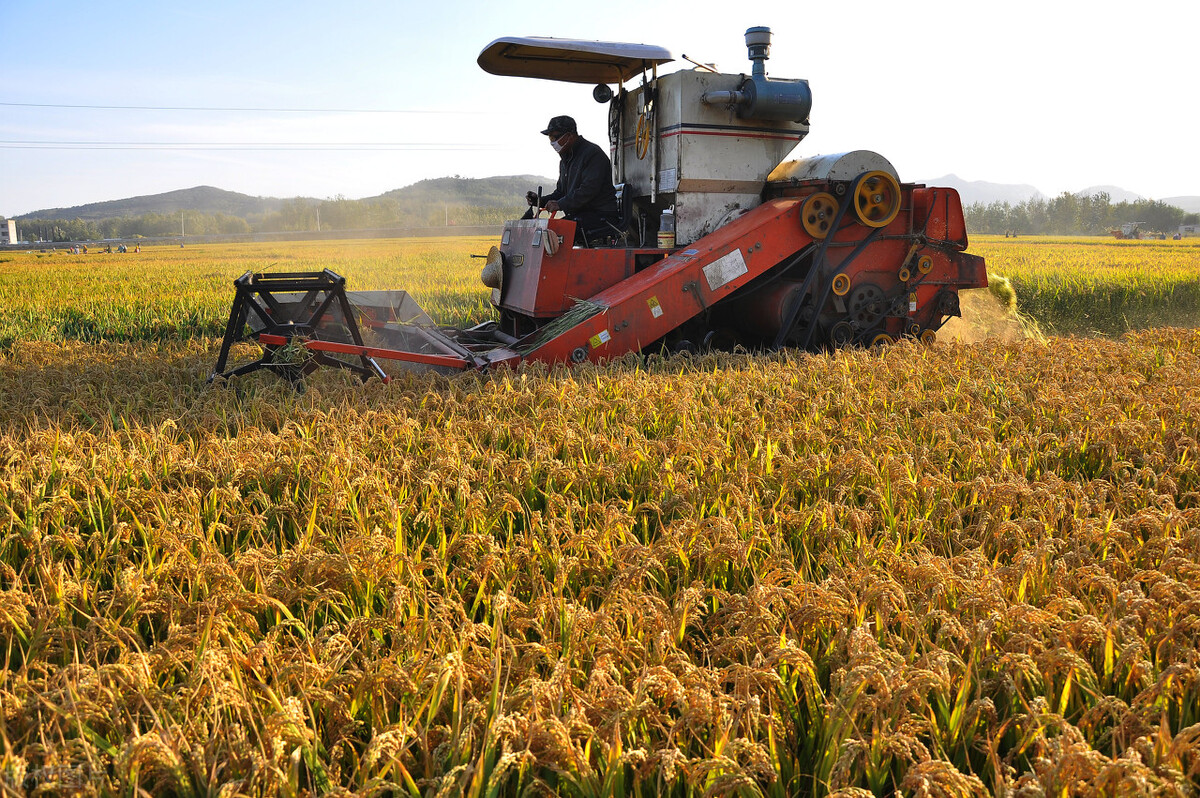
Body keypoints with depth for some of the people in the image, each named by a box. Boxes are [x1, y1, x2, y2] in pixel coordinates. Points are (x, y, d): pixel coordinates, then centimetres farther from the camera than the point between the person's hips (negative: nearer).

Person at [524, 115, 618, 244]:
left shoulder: (593, 154, -9)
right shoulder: (565, 160, 22)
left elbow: (588, 190, -21)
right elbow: (561, 192, 24)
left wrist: (560, 204, -25)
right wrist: (539, 200, 5)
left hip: (601, 216, -9)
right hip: (578, 216, 9)